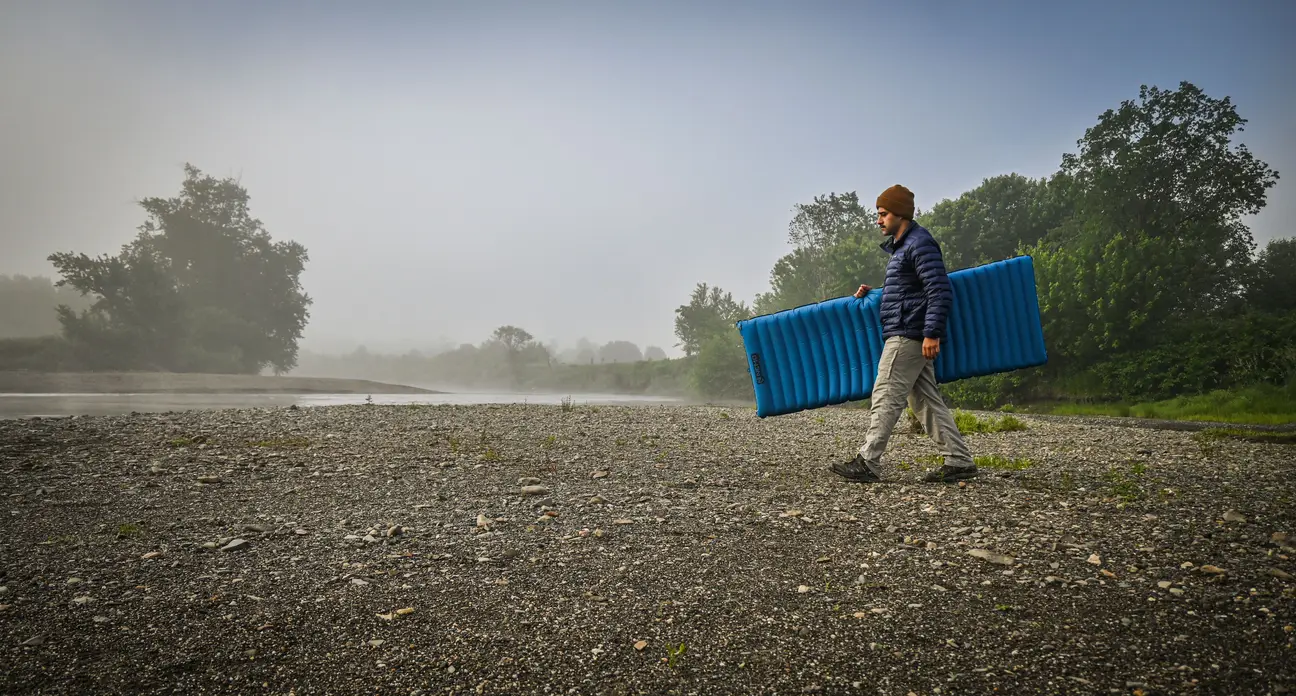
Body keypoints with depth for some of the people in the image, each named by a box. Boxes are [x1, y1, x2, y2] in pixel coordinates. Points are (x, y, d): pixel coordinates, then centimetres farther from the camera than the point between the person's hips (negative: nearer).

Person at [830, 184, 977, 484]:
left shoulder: (920, 244, -11)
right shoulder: (902, 246, 21)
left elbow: (940, 291, -19)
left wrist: (932, 333, -25)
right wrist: (873, 293, 19)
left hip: (906, 336, -11)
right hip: (911, 337, 11)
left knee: (885, 397, -8)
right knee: (925, 400, 9)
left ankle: (867, 463, -4)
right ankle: (959, 460, 11)